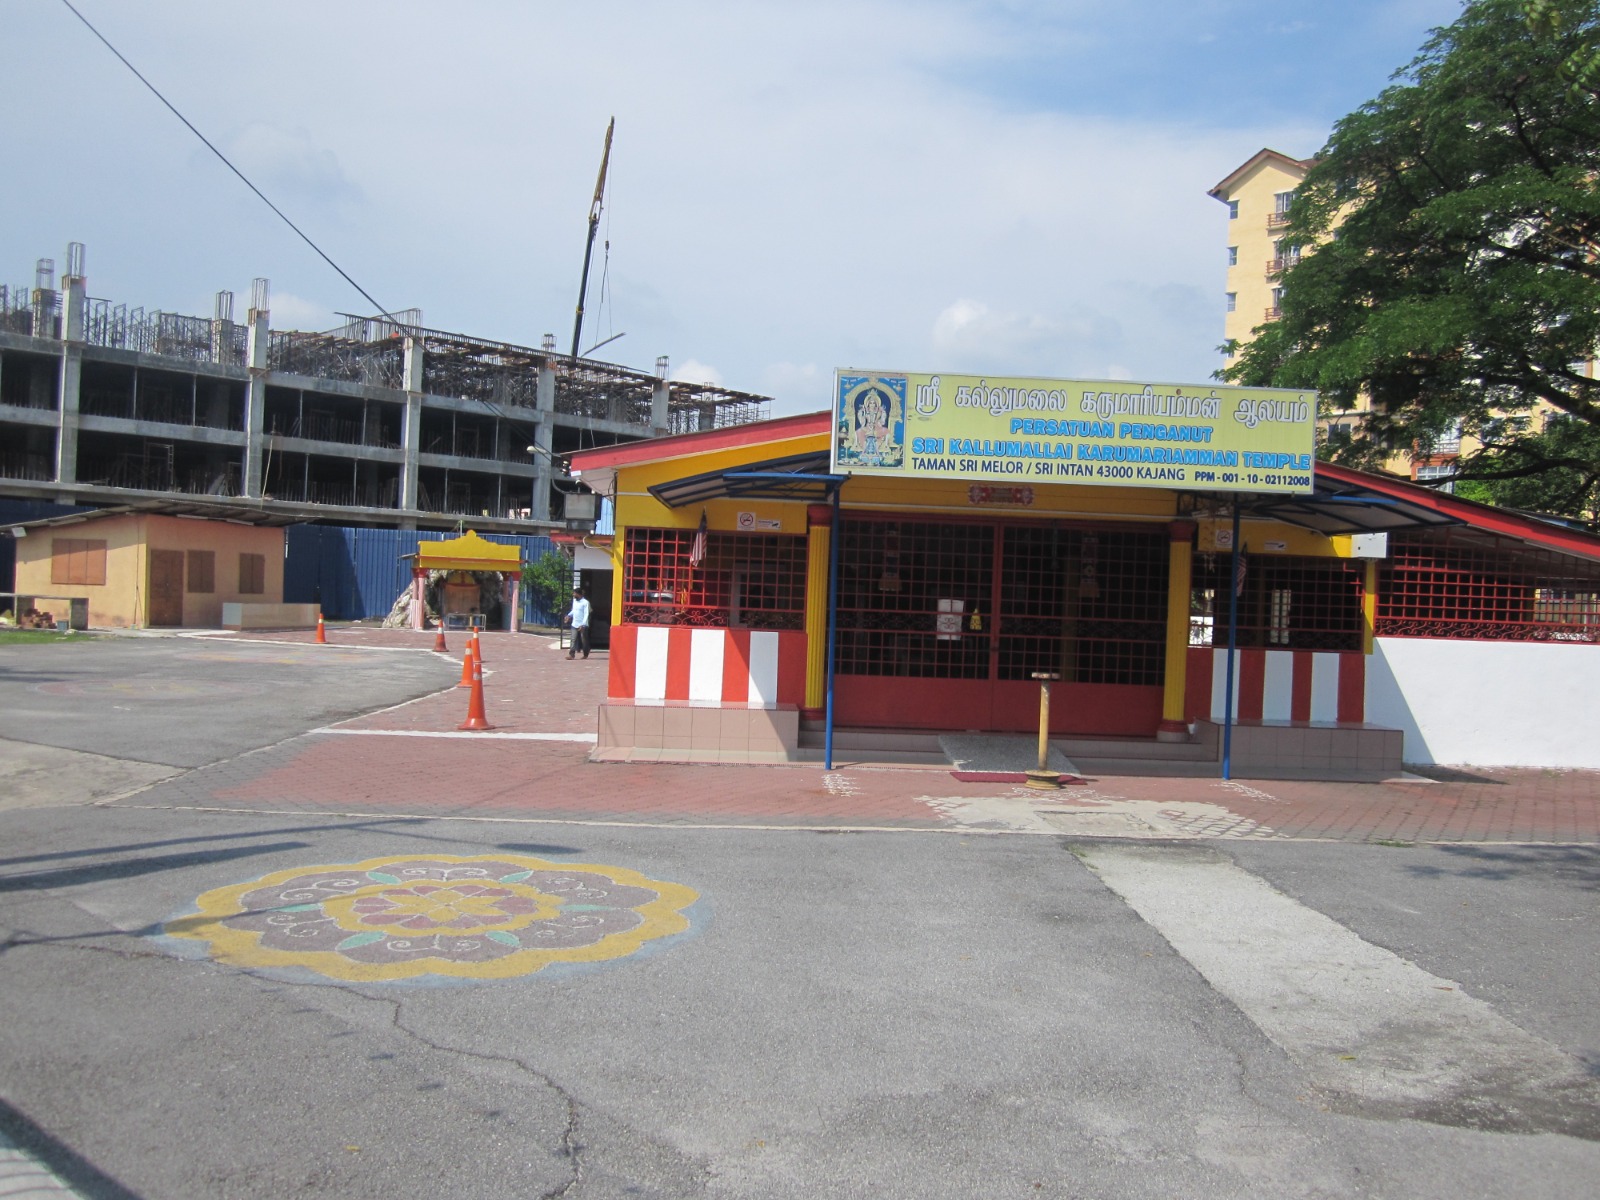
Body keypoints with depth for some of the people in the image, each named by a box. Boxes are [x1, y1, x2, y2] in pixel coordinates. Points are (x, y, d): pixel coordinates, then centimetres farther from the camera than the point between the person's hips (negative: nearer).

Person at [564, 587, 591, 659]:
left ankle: (585, 654, 18)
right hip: (574, 624, 6)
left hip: (582, 625, -6)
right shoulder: (574, 601, 10)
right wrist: (569, 616, 8)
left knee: (584, 640, 5)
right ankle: (571, 654, -7)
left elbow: (586, 614, -16)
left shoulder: (585, 602, -12)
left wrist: (583, 625, -24)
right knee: (574, 639, -3)